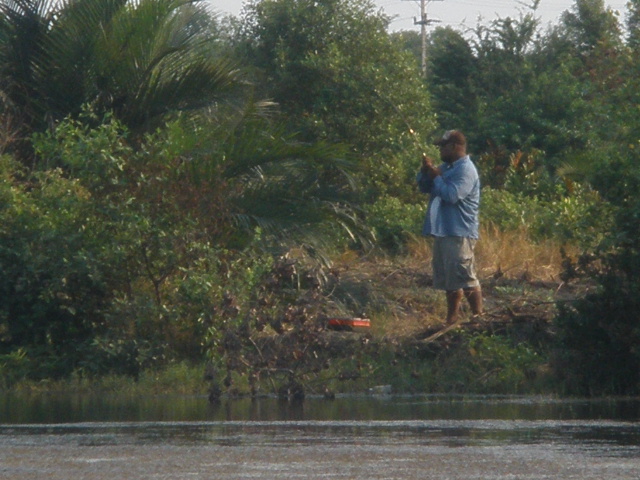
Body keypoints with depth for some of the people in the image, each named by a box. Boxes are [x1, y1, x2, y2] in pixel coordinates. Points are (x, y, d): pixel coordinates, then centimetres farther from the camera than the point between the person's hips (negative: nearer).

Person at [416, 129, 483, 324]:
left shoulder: (466, 170, -13)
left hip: (459, 233, -10)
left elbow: (452, 195, -24)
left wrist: (436, 176, -13)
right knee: (450, 279, 15)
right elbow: (424, 188, 20)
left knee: (466, 278, -11)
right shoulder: (446, 167, 17)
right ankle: (451, 320, 21)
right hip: (443, 231, 10)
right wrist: (425, 172, 1)